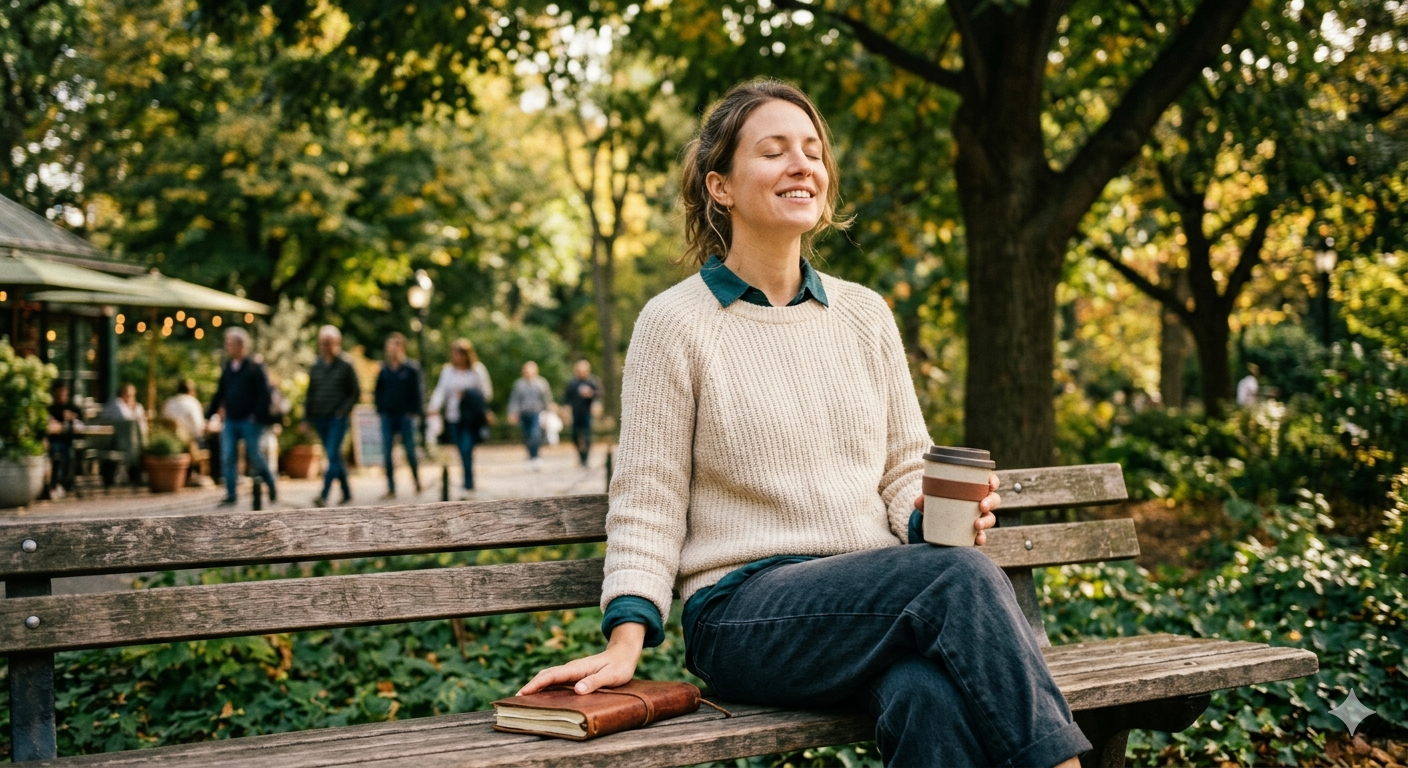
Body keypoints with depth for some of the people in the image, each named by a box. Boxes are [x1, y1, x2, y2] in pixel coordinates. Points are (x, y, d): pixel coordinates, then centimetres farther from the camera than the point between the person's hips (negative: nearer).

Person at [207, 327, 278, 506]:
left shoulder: (255, 368, -6)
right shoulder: (226, 368, 13)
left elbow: (264, 394, -10)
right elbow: (219, 394, 19)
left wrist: (257, 416, -17)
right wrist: (209, 415, 14)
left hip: (249, 422, -6)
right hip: (230, 421, 6)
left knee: (254, 456, -1)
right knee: (228, 457, -1)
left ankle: (272, 486, 20)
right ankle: (230, 495, 4)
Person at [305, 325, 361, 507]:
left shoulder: (345, 365, -2)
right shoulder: (316, 366, 9)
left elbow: (355, 393, 1)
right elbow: (310, 394, 15)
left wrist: (343, 411, -10)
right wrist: (306, 418, 9)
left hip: (338, 418, -5)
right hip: (320, 418, 5)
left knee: (333, 455, -14)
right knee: (335, 457, 11)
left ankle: (324, 495, -22)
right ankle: (346, 492, 22)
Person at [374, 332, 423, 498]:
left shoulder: (411, 369, -1)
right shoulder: (383, 370, 7)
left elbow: (417, 391, 0)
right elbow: (378, 391, 15)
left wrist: (413, 411, -7)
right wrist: (380, 408, 3)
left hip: (405, 416, -3)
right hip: (388, 416, 3)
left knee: (410, 452, 2)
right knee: (387, 453, -1)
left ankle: (417, 481, 21)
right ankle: (391, 487, 3)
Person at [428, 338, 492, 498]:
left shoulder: (477, 370, 0)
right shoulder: (448, 370, 8)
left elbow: (487, 393, 2)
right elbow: (441, 389, 0)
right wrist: (435, 406, -17)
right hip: (454, 418, 4)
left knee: (467, 450, -16)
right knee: (462, 453, 7)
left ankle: (469, 487, -14)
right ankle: (468, 485, 18)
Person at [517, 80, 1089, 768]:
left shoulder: (864, 314, 15)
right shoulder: (675, 323, 1)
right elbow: (646, 506, 0)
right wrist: (624, 643, -14)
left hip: (877, 597, 4)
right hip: (744, 609, -4)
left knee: (938, 697, -34)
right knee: (962, 578, -30)